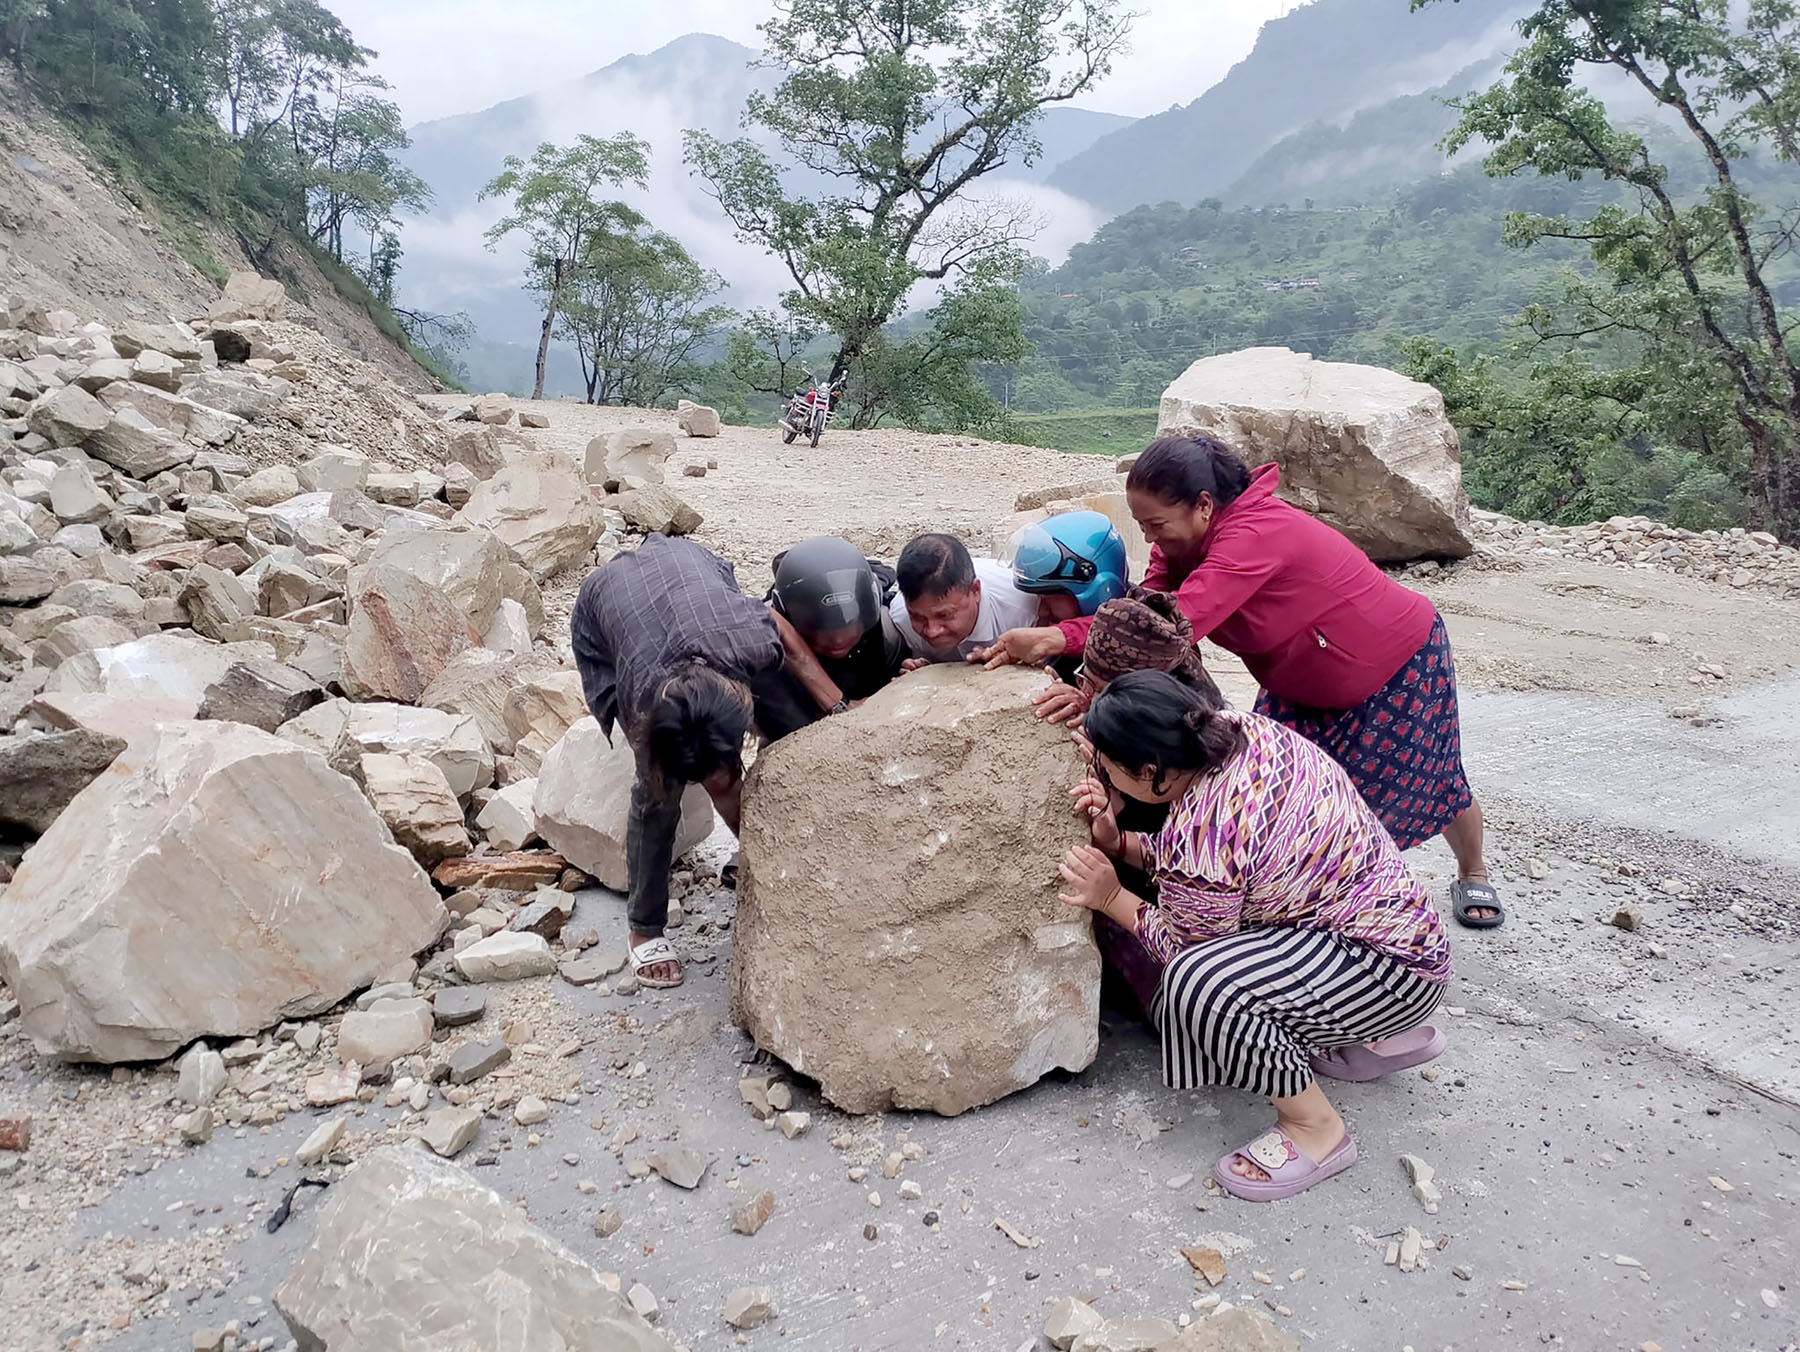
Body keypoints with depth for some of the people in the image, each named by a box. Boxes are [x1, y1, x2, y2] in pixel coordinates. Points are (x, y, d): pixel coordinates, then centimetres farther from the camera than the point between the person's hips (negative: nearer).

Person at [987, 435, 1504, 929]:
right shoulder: (1184, 541, -14)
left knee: (1429, 779, 13)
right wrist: (1052, 639, -43)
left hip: (1402, 665, -7)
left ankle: (1473, 875, 42)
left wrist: (1060, 636, -59)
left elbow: (1180, 620, -52)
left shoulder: (1256, 534, -41)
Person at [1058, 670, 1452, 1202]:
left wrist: (1111, 898, -3)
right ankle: (1380, 1039, 24)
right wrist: (1119, 843, 2)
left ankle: (1315, 1128, -4)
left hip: (1396, 968, -10)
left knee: (1201, 982, -28)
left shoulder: (1199, 838, -30)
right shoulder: (1241, 729, -5)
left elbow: (1186, 944, -10)